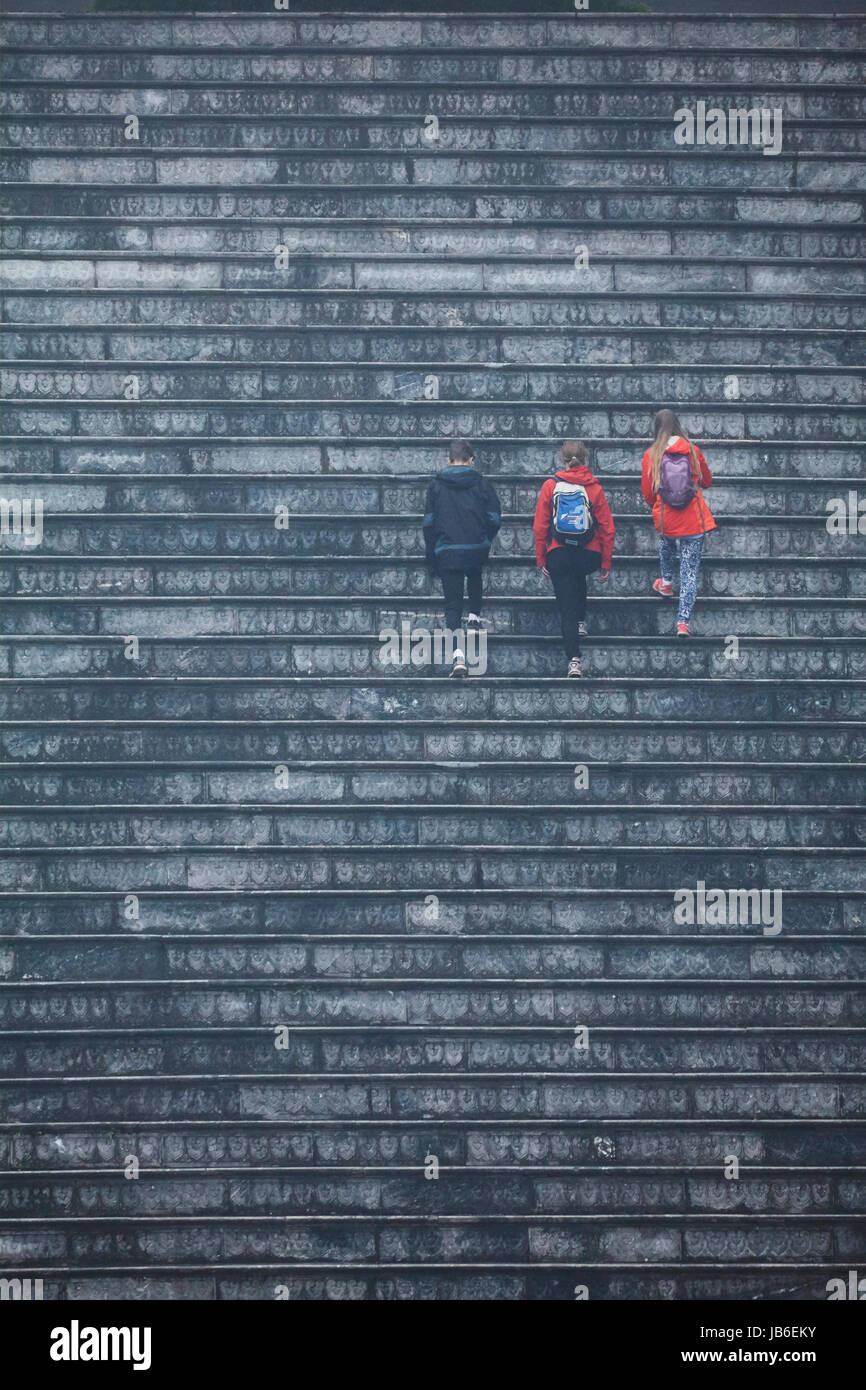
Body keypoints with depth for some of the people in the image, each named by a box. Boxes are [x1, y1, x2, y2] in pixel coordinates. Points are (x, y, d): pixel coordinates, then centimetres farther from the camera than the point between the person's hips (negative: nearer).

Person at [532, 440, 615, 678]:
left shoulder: (550, 486, -5)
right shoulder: (594, 488, -4)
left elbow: (539, 527, -3)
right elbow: (608, 529, -2)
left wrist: (541, 560, 6)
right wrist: (606, 564, 7)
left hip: (559, 555, -1)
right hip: (589, 556, 1)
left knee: (566, 608, 4)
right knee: (579, 578, 38)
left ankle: (574, 660, -8)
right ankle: (581, 621, 44)